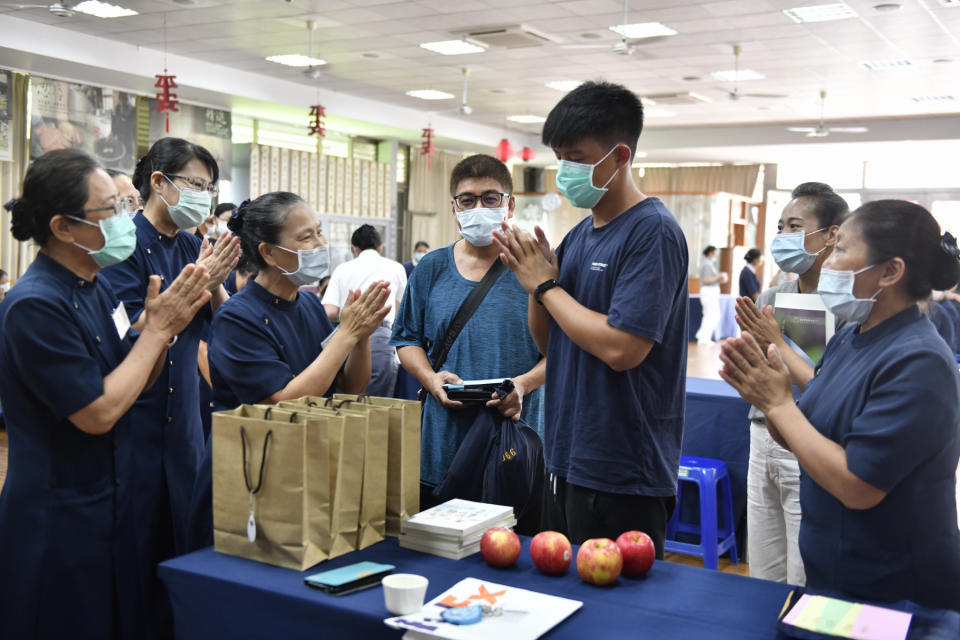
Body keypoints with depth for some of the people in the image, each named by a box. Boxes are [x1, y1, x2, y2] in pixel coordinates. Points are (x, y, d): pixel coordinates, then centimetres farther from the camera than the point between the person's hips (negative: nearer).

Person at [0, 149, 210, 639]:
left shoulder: (97, 287, 3)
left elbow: (132, 383, 9)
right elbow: (100, 412, -23)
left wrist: (163, 327, -8)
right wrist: (157, 328, -18)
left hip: (112, 501, 8)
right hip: (58, 519, -8)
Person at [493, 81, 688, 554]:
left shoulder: (653, 232, -16)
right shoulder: (579, 235, 9)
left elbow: (620, 348, -25)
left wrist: (546, 284, -13)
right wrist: (535, 281, -5)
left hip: (622, 480, -8)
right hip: (567, 462, 8)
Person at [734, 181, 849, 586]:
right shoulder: (770, 300, 6)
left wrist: (777, 343, -16)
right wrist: (755, 346, -10)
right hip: (762, 444, 6)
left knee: (804, 590, 4)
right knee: (762, 581, 17)